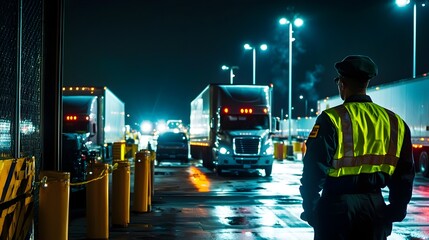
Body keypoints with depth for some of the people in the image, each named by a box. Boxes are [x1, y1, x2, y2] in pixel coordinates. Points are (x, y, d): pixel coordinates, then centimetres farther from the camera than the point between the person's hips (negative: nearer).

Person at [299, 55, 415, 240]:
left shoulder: (332, 119, -11)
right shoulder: (396, 123, 6)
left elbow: (315, 169, -14)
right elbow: (404, 174, 10)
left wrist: (310, 209, -4)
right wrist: (396, 211, 18)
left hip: (338, 205, -4)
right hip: (375, 207, 5)